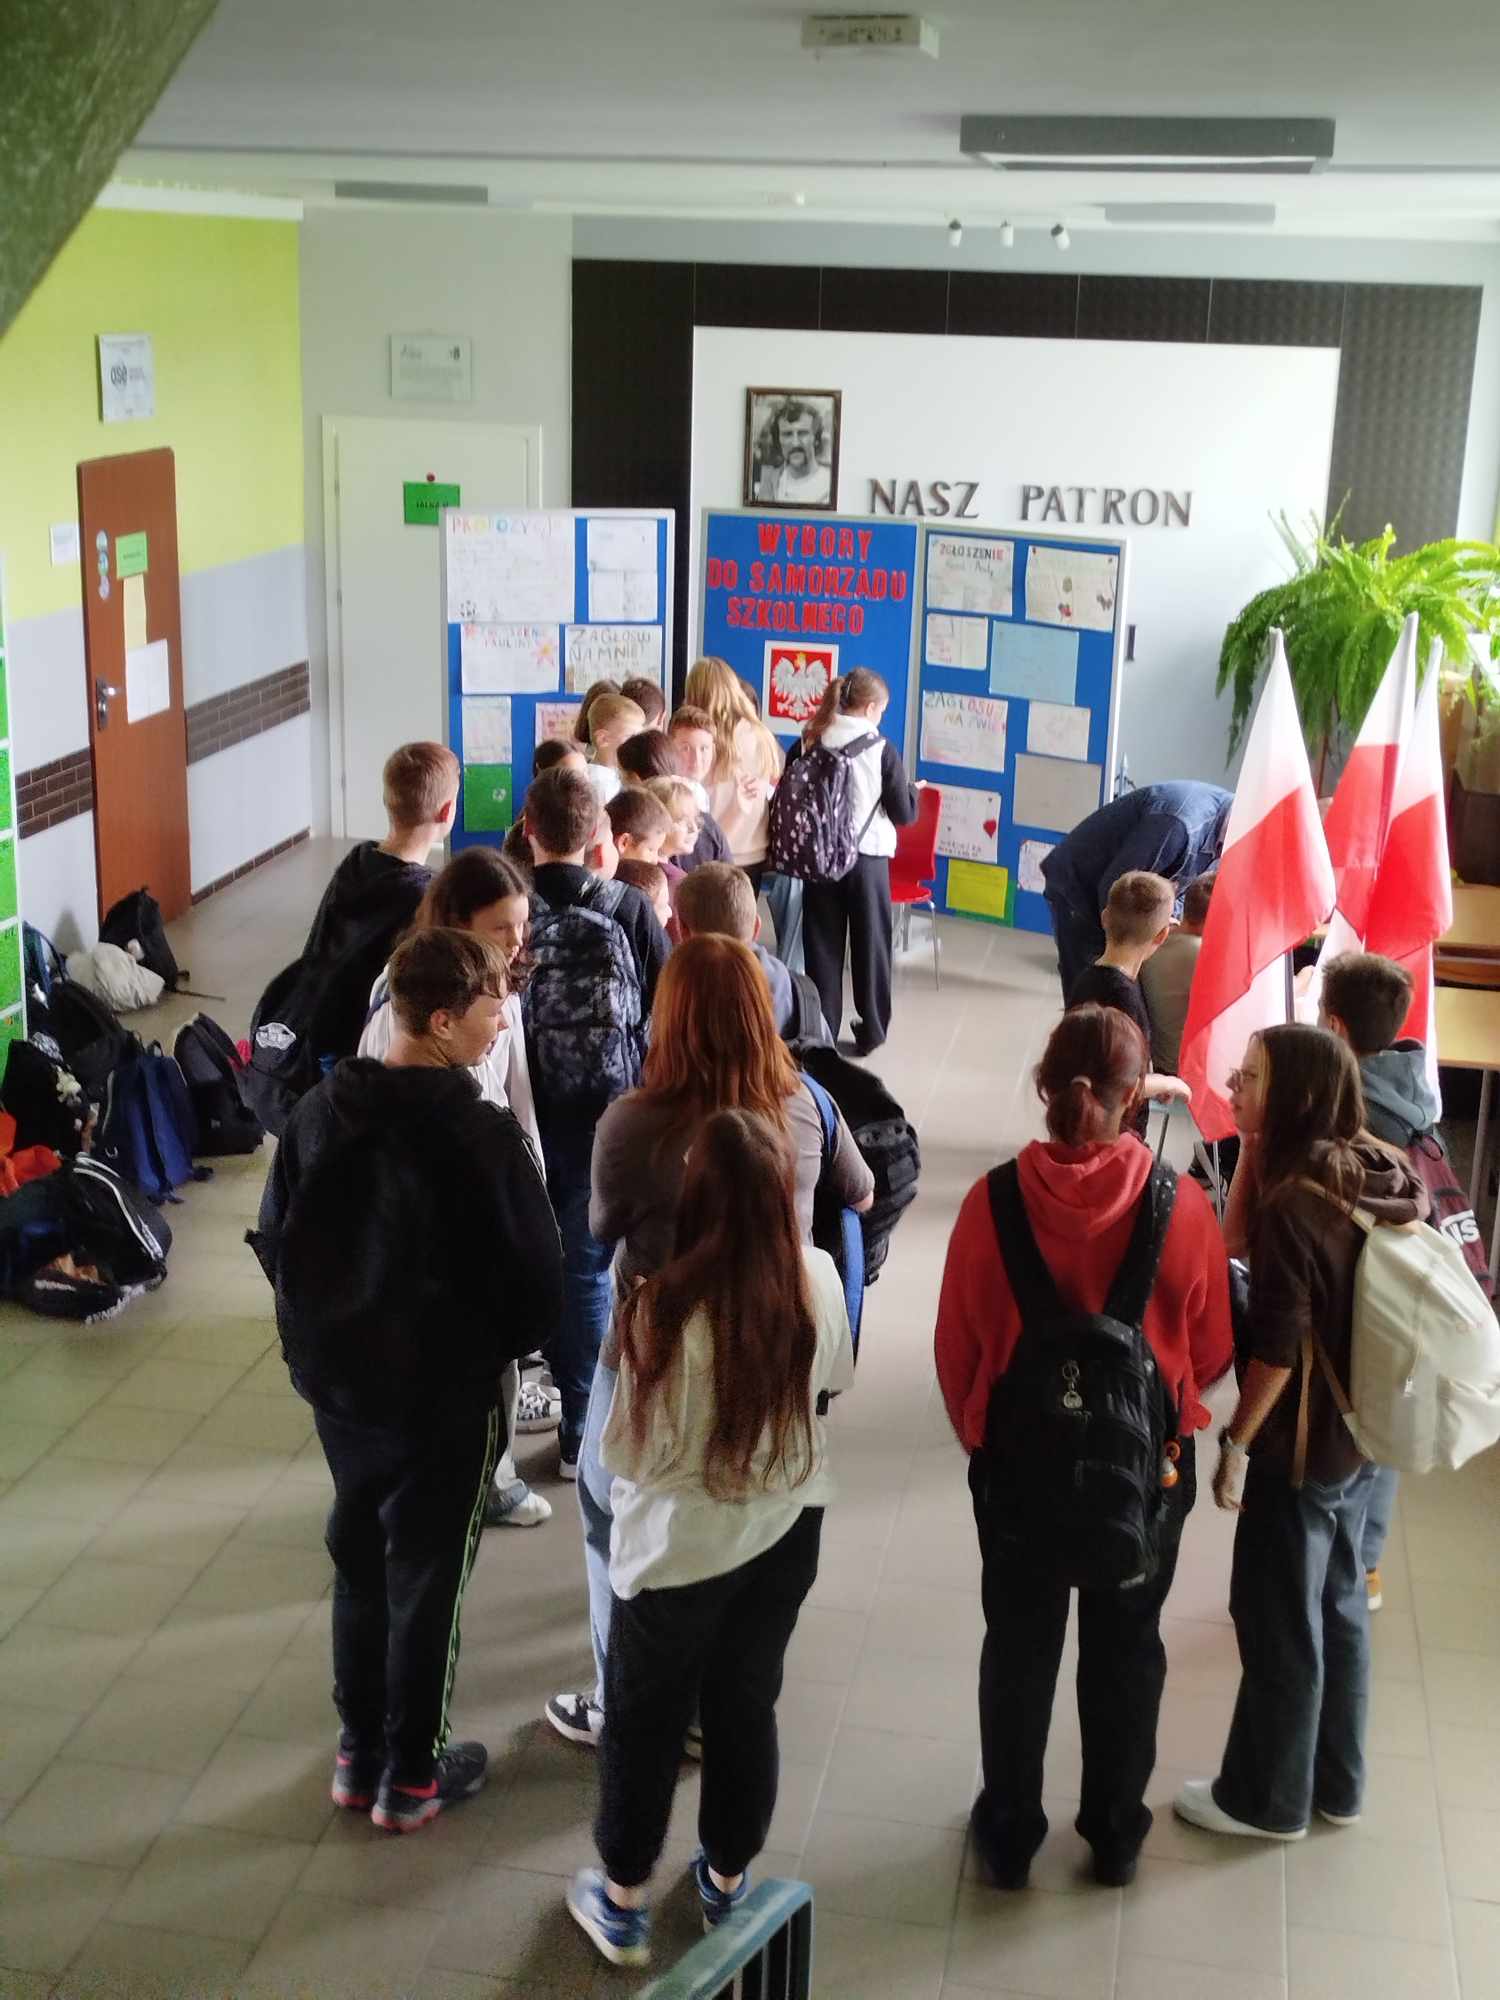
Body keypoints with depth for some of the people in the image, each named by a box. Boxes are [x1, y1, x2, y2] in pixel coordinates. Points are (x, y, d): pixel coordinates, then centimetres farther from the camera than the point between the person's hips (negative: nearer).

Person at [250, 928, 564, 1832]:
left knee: (361, 1562, 21)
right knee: (428, 1580, 11)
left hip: (340, 1382, 6)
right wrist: (499, 1346, 2)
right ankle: (410, 1776, 25)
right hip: (446, 1394, -5)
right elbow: (536, 1275, -18)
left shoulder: (320, 1111, -6)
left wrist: (321, 1334, 15)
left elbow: (276, 1241, 3)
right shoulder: (483, 1136, -24)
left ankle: (360, 1753, 34)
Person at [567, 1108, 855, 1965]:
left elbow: (630, 1454, -19)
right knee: (748, 1704, 23)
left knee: (647, 1720, 18)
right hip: (788, 1527, 4)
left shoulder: (665, 1305, -31)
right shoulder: (819, 1279, -16)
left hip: (681, 1546, -4)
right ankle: (729, 1878, 42)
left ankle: (623, 1900, 35)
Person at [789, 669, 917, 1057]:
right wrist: (911, 789, 13)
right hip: (867, 859, -2)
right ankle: (870, 1032, 19)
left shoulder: (808, 743, -3)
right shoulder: (882, 748, -11)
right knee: (870, 944, 12)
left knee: (821, 945, 11)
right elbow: (904, 814, -7)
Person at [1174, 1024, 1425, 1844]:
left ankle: (1267, 1798, 26)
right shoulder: (1373, 1173, -1)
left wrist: (1236, 1445, -14)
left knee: (1278, 1624, 9)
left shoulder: (1293, 1201, -26)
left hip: (1298, 1445, -8)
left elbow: (1278, 1348, -22)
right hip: (1358, 1434, 8)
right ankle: (1335, 1783, 38)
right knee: (1337, 1608, 22)